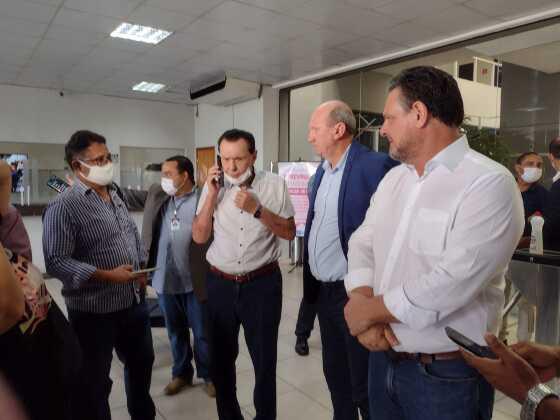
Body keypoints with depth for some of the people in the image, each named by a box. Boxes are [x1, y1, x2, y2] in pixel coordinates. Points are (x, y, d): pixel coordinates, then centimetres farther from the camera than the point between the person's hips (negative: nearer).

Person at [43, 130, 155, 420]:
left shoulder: (116, 197, 7)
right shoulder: (63, 207, -16)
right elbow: (56, 261, -21)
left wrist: (141, 268, 6)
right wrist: (106, 275, -25)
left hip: (134, 301, 8)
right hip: (94, 312, -7)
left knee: (141, 362, 25)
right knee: (94, 382, 11)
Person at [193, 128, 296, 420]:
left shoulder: (274, 184, -7)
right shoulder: (213, 186, 0)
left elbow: (289, 233, -5)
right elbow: (199, 237, -2)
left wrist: (257, 209, -17)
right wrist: (211, 195, -11)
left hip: (262, 284, -2)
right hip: (220, 284, 3)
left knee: (264, 358, 11)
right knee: (220, 357, 17)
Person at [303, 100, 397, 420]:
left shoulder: (376, 166, -17)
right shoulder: (323, 170, 10)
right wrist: (312, 283, 13)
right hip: (323, 291, 8)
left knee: (364, 386, 9)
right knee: (335, 374, 23)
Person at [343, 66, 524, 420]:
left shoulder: (490, 184, -17)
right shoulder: (393, 179, 7)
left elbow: (452, 282, -26)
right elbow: (363, 242, 3)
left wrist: (370, 309, -15)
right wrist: (362, 300, -15)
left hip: (447, 375, -6)